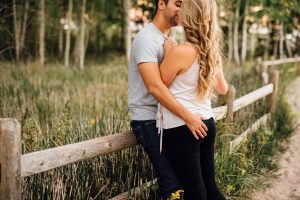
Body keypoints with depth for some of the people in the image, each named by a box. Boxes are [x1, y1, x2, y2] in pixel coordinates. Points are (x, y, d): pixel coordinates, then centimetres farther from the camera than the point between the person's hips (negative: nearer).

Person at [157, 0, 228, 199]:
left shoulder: (181, 51, -18)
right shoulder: (212, 51, 6)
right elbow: (223, 89, 20)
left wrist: (167, 53, 1)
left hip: (181, 129, -7)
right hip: (207, 124, 7)